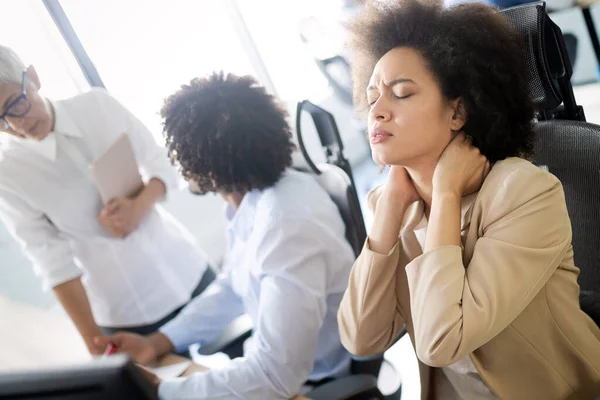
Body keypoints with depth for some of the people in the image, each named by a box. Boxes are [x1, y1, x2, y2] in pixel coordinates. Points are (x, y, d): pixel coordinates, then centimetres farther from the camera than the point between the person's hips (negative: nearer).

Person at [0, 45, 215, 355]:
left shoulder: (98, 105, -6)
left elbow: (164, 168, 0)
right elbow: (56, 266, -14)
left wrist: (139, 206, -20)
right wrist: (95, 346, -14)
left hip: (189, 273, 3)